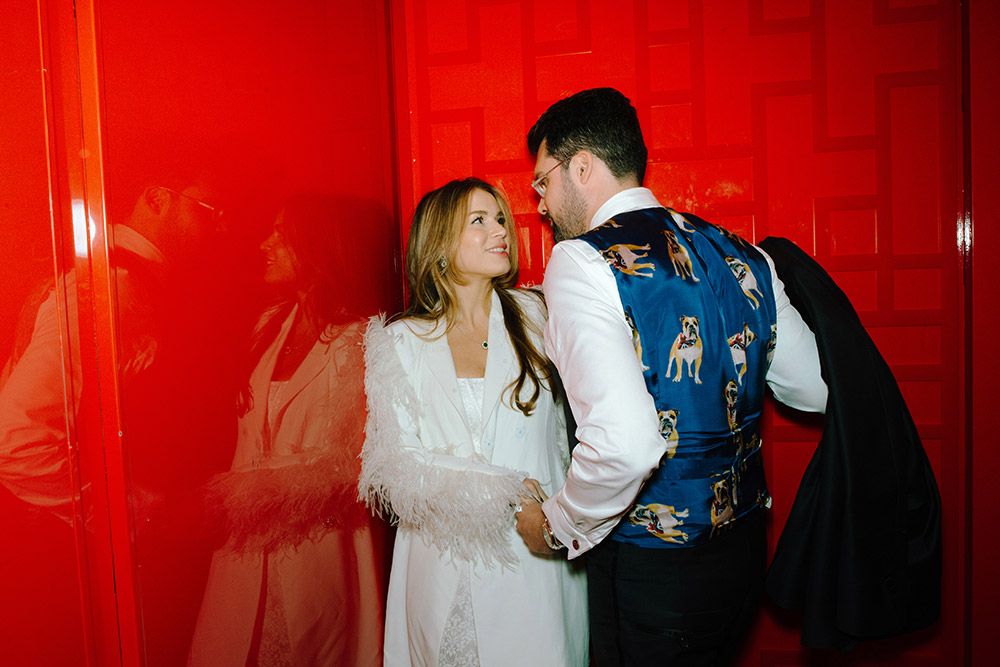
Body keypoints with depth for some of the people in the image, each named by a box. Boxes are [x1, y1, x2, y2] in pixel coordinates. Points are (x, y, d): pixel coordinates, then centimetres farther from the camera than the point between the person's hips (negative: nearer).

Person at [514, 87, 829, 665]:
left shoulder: (582, 261, -19)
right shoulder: (742, 256, 1)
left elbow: (625, 445, -31)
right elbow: (815, 389, 11)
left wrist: (556, 526, -13)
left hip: (651, 571, -7)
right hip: (745, 550, 7)